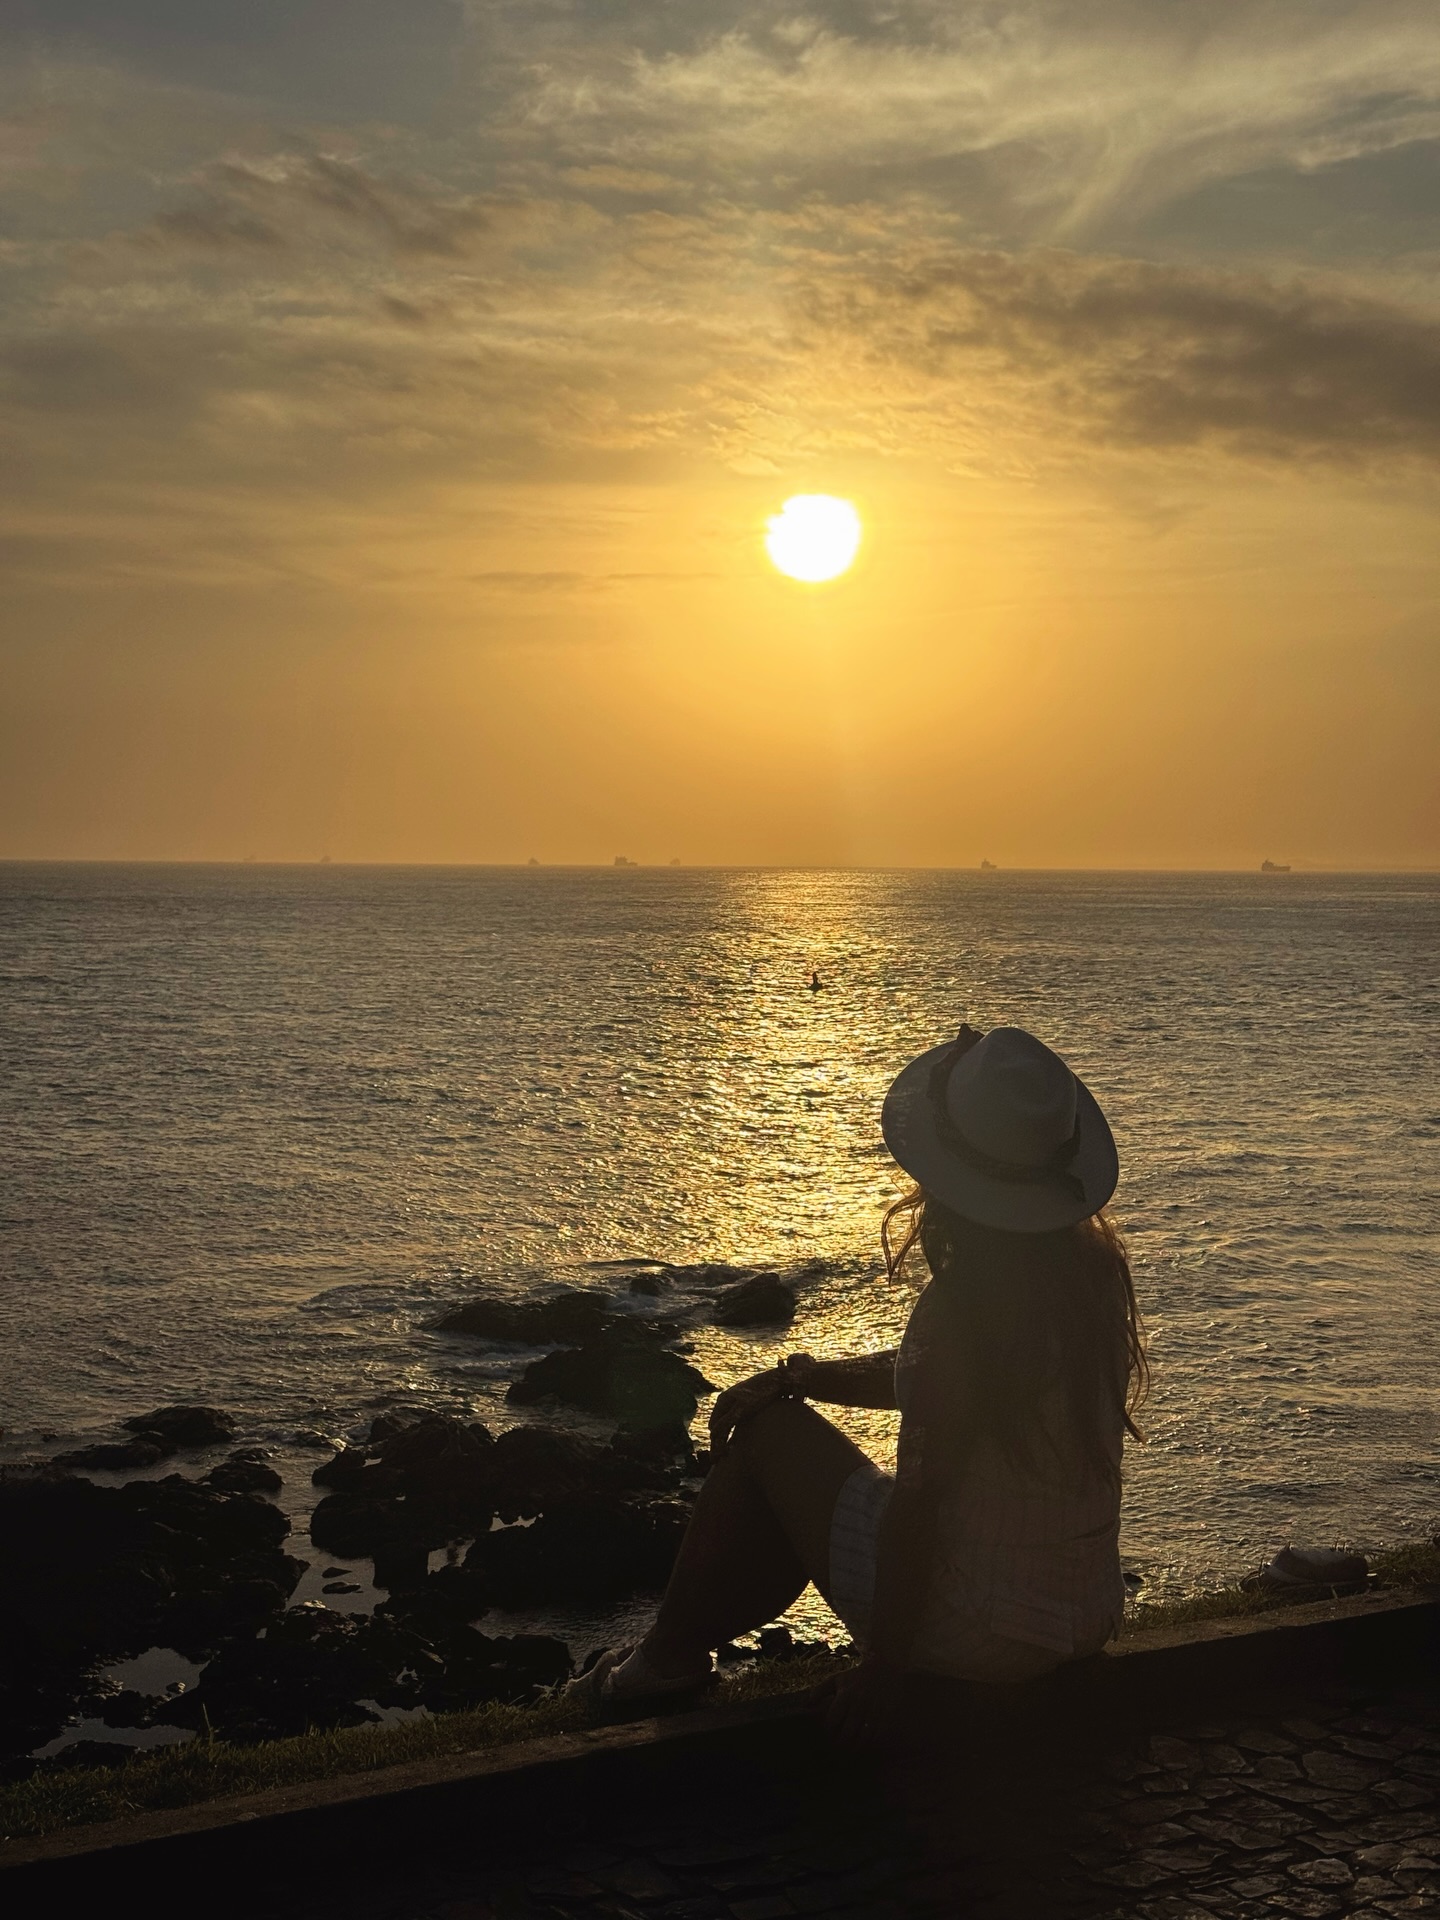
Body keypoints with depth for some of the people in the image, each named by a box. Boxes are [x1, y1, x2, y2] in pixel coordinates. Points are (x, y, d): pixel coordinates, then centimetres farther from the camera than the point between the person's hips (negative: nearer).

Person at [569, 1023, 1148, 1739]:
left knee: (769, 1431, 7)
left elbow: (920, 1498, -23)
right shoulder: (1091, 1264, 0)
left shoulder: (967, 1302, -26)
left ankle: (669, 1657, 24)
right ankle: (678, 1650, 39)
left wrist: (882, 1664, -14)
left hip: (977, 1633, -8)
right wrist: (796, 1376, 9)